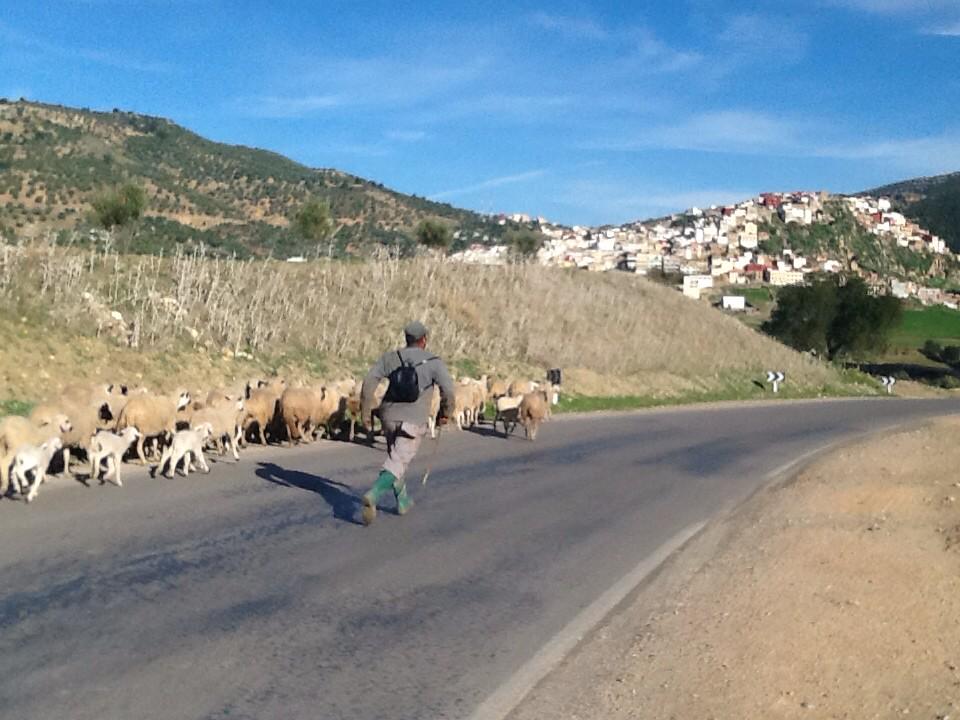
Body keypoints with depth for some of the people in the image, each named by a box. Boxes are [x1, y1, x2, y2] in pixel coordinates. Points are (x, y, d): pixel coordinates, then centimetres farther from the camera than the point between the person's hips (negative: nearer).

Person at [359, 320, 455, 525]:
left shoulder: (390, 357, 4)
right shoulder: (434, 362, -3)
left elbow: (369, 382, -4)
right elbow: (448, 390, -12)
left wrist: (365, 412, 2)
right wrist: (445, 413, 6)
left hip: (389, 416, 4)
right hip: (413, 422, -4)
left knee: (397, 458, 25)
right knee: (396, 466, -5)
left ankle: (402, 501, 34)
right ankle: (373, 495, -31)